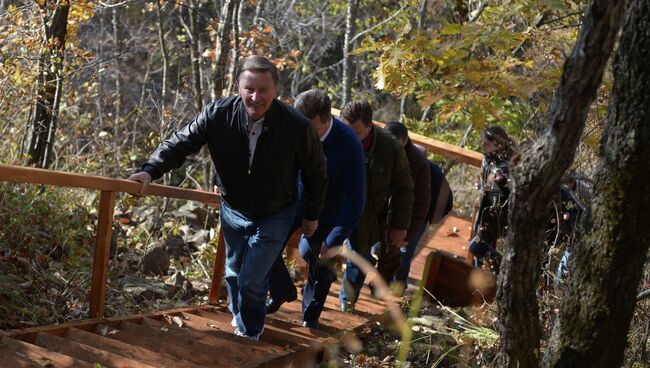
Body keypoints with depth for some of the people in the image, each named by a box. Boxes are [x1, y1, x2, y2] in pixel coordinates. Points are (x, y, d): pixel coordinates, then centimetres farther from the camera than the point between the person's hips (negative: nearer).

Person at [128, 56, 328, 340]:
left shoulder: (297, 126, -26)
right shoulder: (218, 115, -24)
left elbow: (316, 172, -9)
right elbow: (181, 143, -15)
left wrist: (312, 215, 1)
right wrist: (151, 170, -32)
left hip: (274, 216, -3)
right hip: (233, 211, 3)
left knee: (251, 282, -7)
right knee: (233, 274, 21)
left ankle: (249, 334, 21)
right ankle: (238, 320, 51)